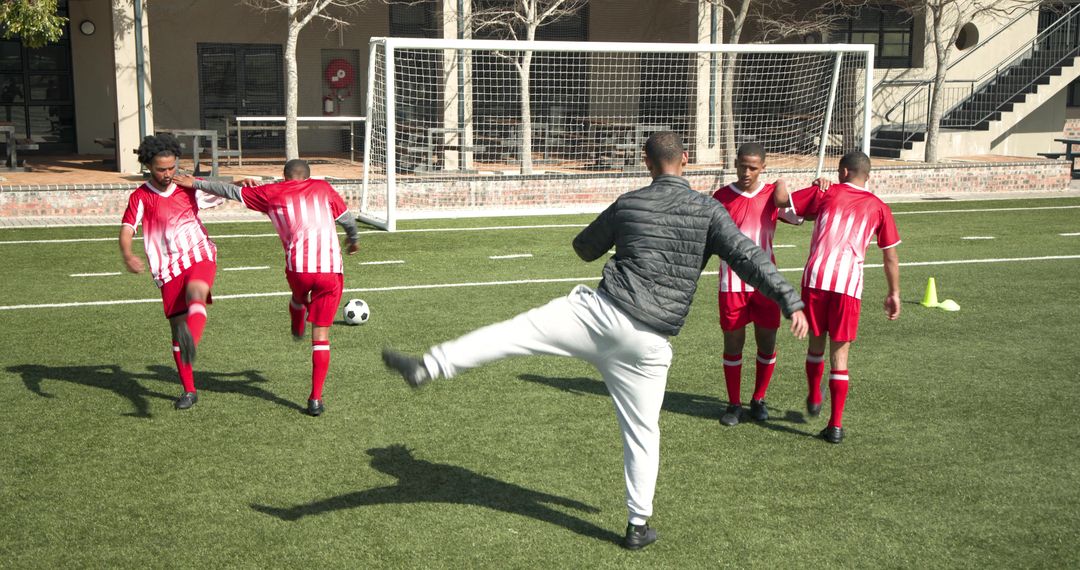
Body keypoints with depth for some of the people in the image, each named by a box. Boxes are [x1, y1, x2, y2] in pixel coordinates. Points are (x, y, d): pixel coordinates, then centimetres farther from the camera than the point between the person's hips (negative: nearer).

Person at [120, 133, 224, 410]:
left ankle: (190, 343, -62)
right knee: (177, 327, 0)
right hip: (169, 270, 0)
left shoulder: (188, 188, 9)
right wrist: (127, 255, -31)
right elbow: (126, 231, -9)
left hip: (200, 258, 0)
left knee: (195, 294, -33)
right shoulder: (140, 197, 2)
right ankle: (189, 391, 14)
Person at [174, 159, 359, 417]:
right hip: (332, 270, 0)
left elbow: (232, 191, 20)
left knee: (298, 297, 37)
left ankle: (297, 330, 66)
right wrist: (353, 241, 40)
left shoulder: (272, 193, 13)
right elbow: (348, 219, 19)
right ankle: (316, 398, 2)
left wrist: (196, 183, 32)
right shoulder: (323, 188, 15)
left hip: (298, 267, 0)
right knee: (321, 335, 5)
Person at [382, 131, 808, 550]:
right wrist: (790, 302, -6)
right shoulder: (709, 211, 3)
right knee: (642, 432, 13)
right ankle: (638, 525, 21)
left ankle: (427, 367, -13)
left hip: (602, 312, -1)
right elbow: (749, 258, -8)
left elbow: (585, 249, 21)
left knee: (513, 331, -2)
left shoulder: (628, 204, 7)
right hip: (649, 342, 2)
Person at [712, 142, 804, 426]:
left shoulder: (773, 193, 2)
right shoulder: (721, 197, -1)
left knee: (767, 342, 5)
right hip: (732, 283, -1)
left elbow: (799, 218, -2)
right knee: (733, 342, 3)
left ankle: (759, 400, 23)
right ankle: (734, 404, 16)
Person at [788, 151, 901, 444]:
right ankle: (836, 425, 3)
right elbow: (891, 256, 15)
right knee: (839, 355, 5)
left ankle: (814, 399, 38)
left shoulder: (826, 193, 10)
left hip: (816, 277, 0)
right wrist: (894, 293, 23)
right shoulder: (878, 207, 14)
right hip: (849, 284, 0)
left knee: (816, 342, 20)